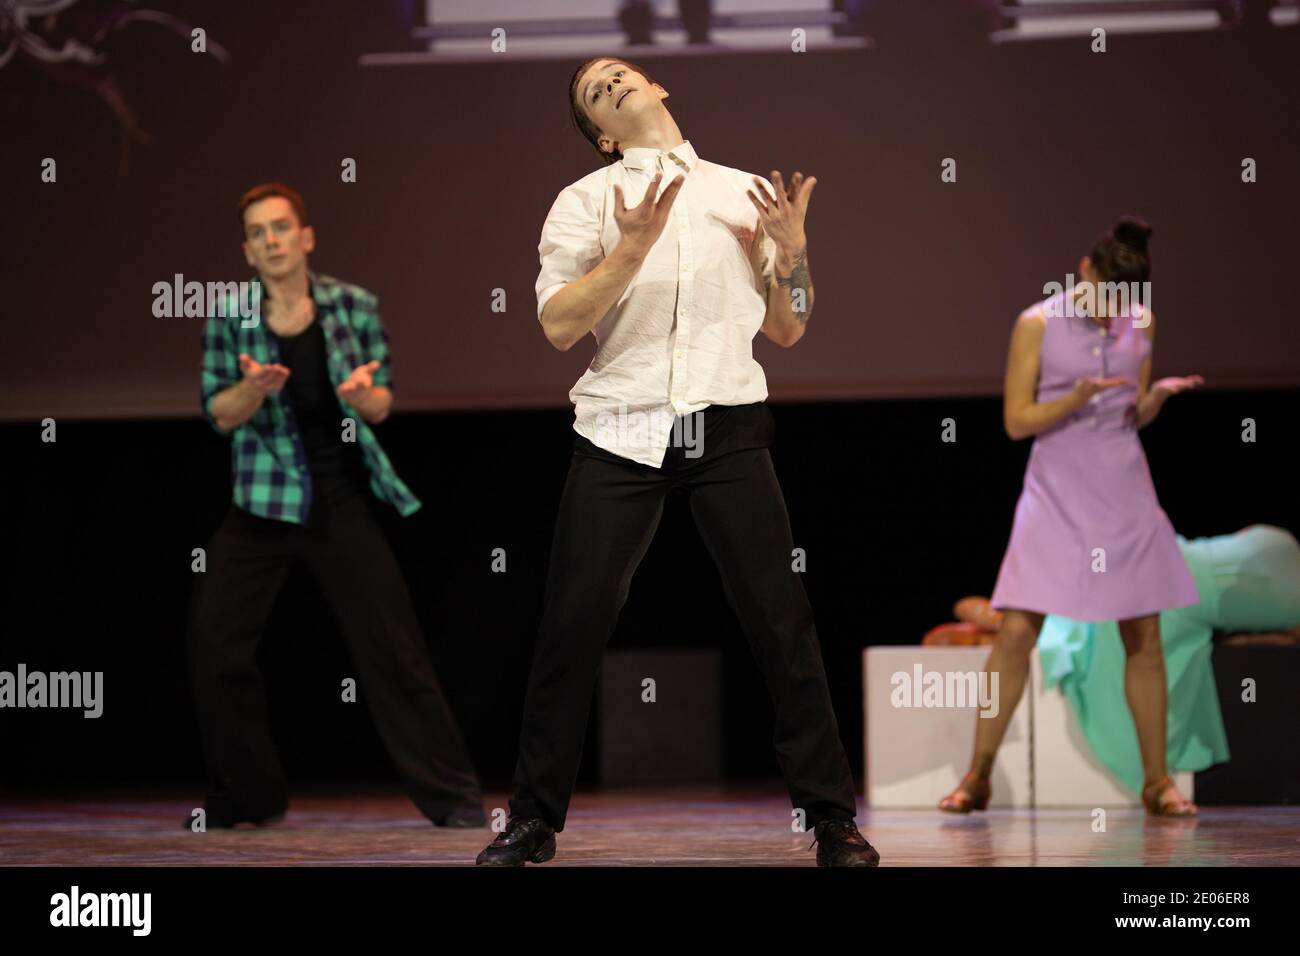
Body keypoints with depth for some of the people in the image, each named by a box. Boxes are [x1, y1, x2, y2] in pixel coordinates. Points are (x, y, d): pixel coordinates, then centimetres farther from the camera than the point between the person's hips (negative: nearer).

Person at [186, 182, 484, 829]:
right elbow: (219, 414, -2)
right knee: (215, 643, -3)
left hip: (342, 502, -1)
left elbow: (383, 406, 2)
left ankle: (452, 795, 2)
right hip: (261, 508, 1)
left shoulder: (355, 307, -1)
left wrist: (364, 395, -21)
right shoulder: (229, 317, -1)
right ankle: (246, 795, 14)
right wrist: (255, 388, -23)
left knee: (392, 646, -4)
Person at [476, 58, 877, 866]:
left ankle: (832, 817, 5)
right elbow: (558, 325, -4)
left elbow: (788, 330, 14)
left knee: (781, 618, -3)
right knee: (575, 621, -2)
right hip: (620, 429, -1)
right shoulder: (586, 201, 7)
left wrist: (792, 246, -2)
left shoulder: (744, 192, 13)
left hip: (727, 426, 1)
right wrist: (632, 248, -16)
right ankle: (534, 820, 9)